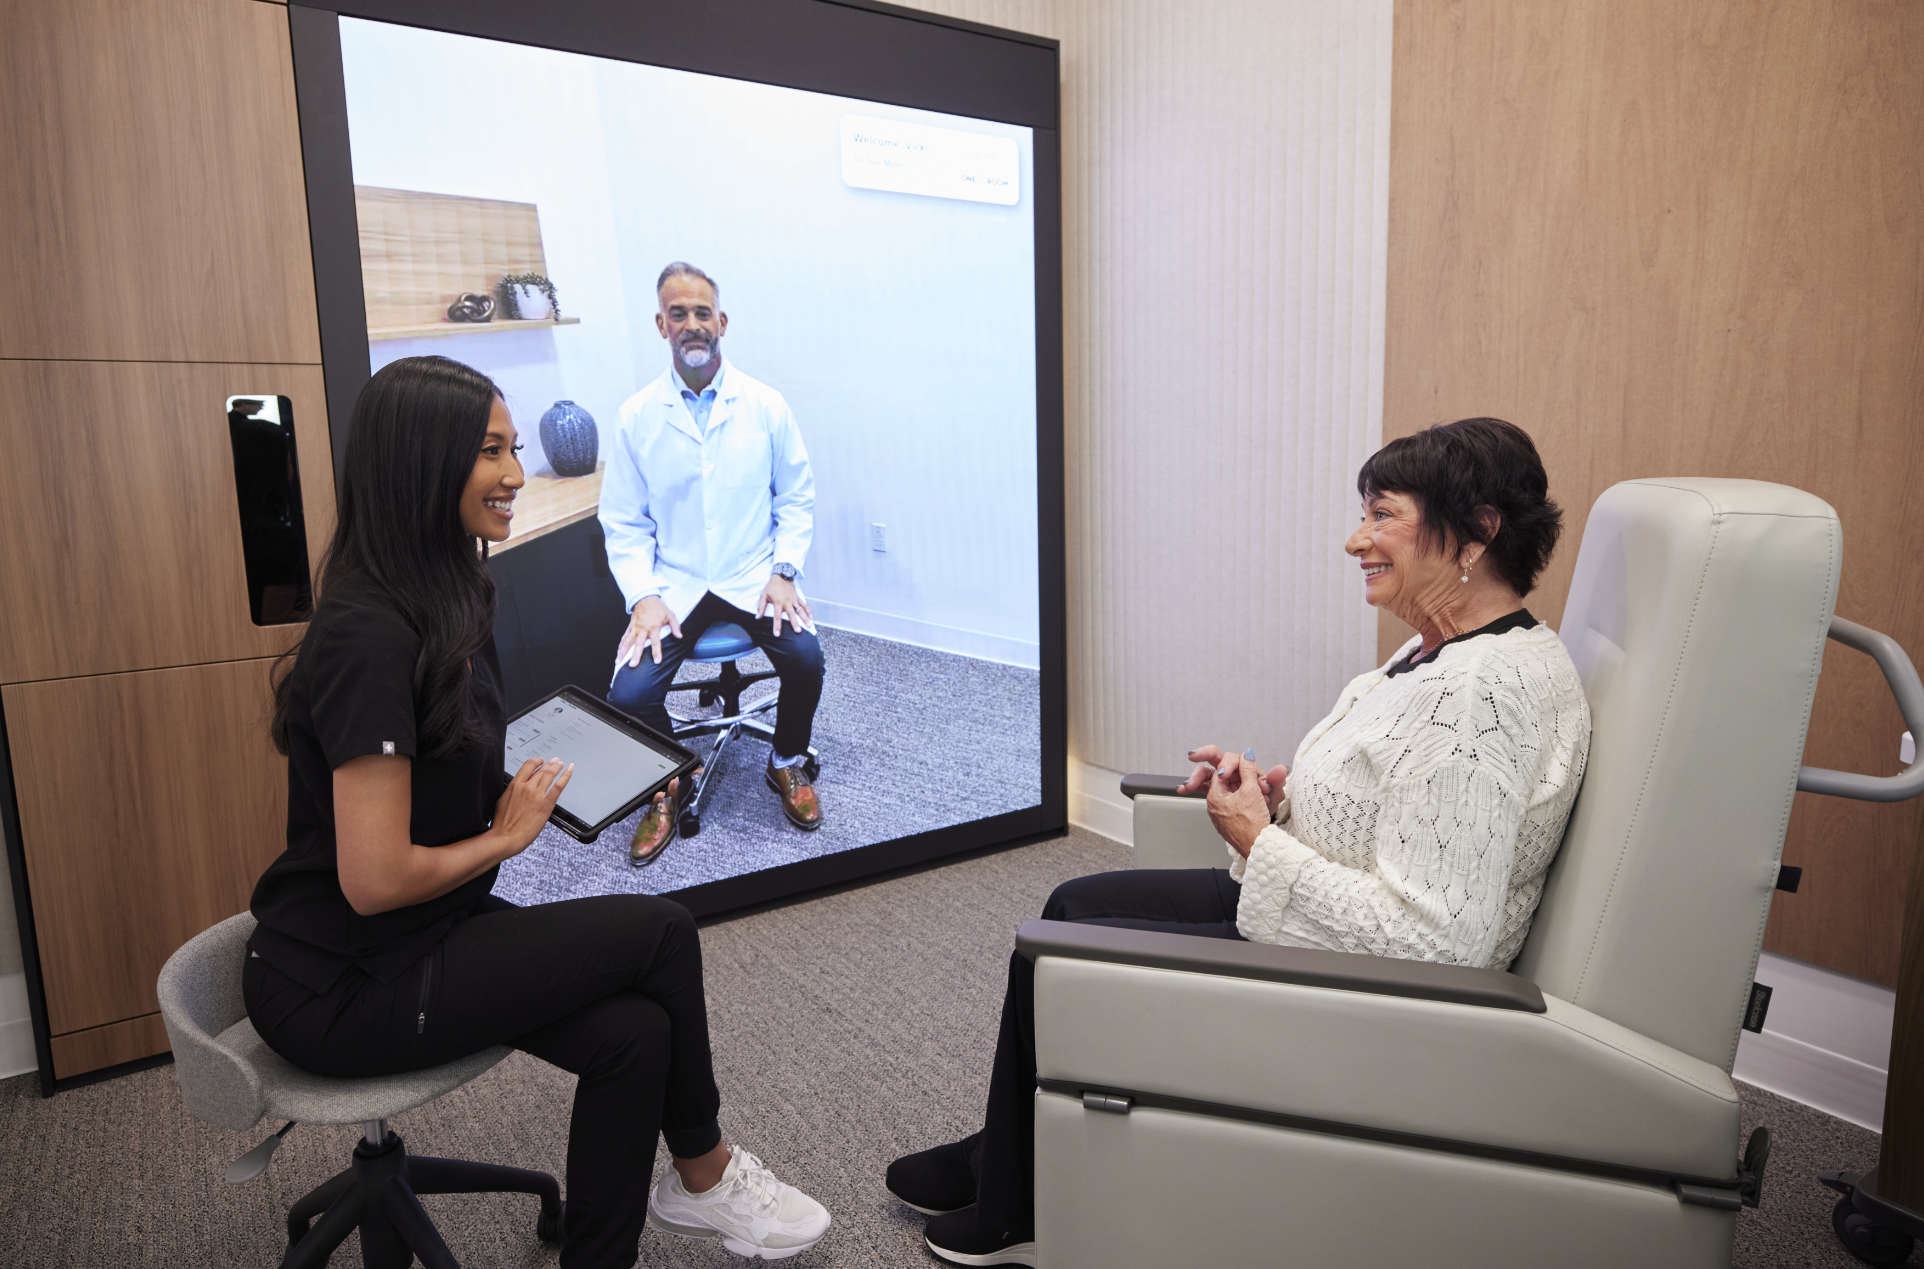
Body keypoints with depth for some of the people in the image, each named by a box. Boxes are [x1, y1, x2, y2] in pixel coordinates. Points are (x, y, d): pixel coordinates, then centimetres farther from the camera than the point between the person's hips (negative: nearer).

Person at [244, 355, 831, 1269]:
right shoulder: (371, 634, -25)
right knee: (660, 930, -12)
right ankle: (703, 1177, 13)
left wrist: (527, 793, 0)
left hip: (427, 936, 8)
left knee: (634, 1031, -9)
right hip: (340, 987, -8)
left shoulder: (445, 602, 6)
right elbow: (373, 879, -26)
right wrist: (504, 835, -10)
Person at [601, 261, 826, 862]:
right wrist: (644, 596, -11)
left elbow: (796, 498, 6)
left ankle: (786, 763, 7)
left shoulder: (766, 405, 1)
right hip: (674, 583, 0)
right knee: (630, 693, -20)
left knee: (805, 658, -26)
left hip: (753, 578, 0)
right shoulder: (637, 416, 0)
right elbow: (624, 523, 3)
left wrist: (784, 570, -8)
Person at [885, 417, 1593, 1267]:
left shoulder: (1481, 692, -29)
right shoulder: (1446, 651, 4)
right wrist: (1276, 796, -2)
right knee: (1074, 903, 12)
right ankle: (1000, 1163, 30)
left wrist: (1259, 843, -21)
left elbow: (1435, 941, -31)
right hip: (1315, 920, 10)